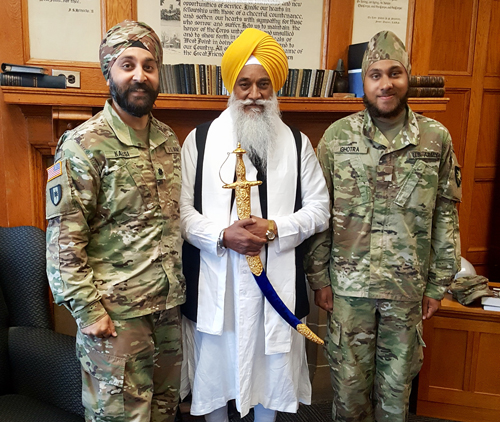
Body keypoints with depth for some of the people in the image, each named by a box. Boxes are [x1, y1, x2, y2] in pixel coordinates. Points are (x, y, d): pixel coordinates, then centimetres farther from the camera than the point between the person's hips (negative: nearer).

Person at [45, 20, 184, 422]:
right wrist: (87, 309, -15)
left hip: (169, 303, 6)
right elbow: (63, 238, -14)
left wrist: (178, 284, 10)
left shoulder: (168, 139, 7)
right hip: (116, 312, -6)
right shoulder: (84, 144, -13)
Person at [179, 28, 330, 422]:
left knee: (270, 369, 17)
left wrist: (275, 228, -13)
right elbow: (181, 208, -3)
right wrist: (222, 235, -18)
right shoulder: (200, 140, 0)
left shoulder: (297, 143, 4)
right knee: (214, 370, 16)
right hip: (214, 283, 0)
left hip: (276, 282, 1)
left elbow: (319, 208, 3)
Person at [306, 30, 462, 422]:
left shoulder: (437, 138, -2)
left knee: (397, 380, 17)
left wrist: (439, 283, 3)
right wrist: (319, 277, -3)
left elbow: (446, 215, 3)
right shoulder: (337, 136, -5)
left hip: (408, 286, 1)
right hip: (349, 284, -1)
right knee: (349, 378, 13)